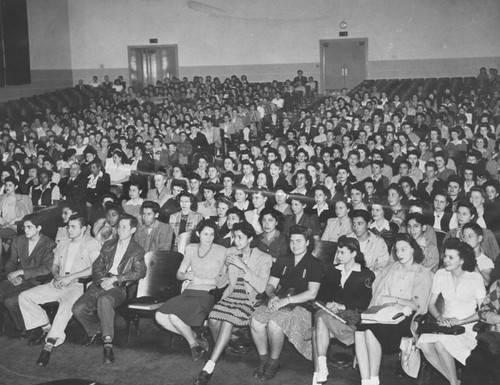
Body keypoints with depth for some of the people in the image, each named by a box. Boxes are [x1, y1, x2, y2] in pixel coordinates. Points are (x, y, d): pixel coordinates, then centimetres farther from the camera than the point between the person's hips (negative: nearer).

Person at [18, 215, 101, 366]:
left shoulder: (92, 244, -2)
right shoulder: (62, 244, 19)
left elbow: (94, 269, -14)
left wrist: (70, 277, -17)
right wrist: (56, 276, 0)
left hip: (78, 285, -7)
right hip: (58, 284, 7)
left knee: (67, 303, -39)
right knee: (24, 297, -5)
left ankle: (49, 344, -40)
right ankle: (45, 327, 3)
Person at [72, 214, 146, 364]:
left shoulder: (137, 250, 9)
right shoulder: (108, 245, 23)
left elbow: (139, 272, -6)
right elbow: (97, 267, 16)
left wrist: (114, 279, -14)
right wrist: (103, 280, -7)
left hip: (119, 287, -5)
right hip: (101, 283, 5)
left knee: (104, 300, -39)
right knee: (78, 308, -19)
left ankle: (108, 344, -38)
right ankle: (95, 330, 10)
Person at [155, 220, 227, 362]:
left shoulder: (221, 251, -1)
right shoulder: (190, 249, 14)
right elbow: (179, 274, 15)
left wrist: (200, 280, -4)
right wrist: (187, 276, -6)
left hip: (207, 294, -6)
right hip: (189, 292, 6)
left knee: (175, 317, -26)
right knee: (160, 316, -15)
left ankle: (193, 343, 1)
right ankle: (195, 338, 0)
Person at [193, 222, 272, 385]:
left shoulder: (264, 258, 0)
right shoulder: (230, 252, 13)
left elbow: (261, 287, -11)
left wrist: (243, 266, -16)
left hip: (250, 299, -4)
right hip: (230, 296, 4)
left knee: (227, 321, -32)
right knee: (213, 319, -28)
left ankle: (209, 367, -29)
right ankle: (221, 350, -3)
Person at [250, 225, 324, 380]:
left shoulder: (315, 264, 1)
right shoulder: (282, 262, 19)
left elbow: (311, 294, -9)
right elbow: (270, 285, 17)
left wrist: (286, 300, -16)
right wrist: (273, 296, -7)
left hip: (301, 306, -5)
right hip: (278, 303, 5)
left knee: (274, 322, -34)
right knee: (255, 320, -25)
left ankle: (274, 363, -13)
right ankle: (263, 360, -8)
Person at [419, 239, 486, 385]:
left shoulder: (475, 278, -7)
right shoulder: (441, 275, 4)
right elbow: (431, 304, 10)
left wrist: (460, 321, -17)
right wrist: (440, 317, -11)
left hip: (468, 326, -4)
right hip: (446, 324, 4)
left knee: (440, 344, -31)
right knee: (424, 343, -25)